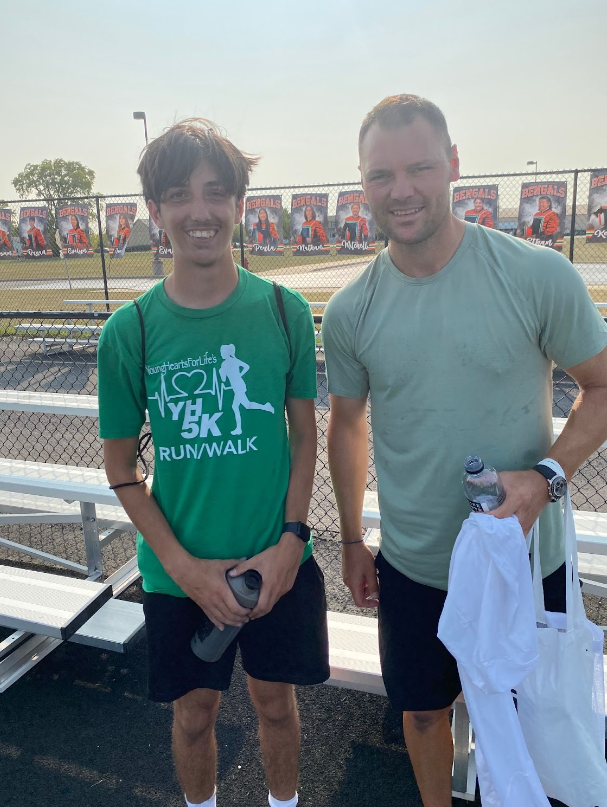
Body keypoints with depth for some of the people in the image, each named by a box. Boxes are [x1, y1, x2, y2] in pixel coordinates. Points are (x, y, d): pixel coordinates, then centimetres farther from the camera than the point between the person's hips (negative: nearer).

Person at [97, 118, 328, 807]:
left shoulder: (284, 310, -8)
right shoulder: (130, 330, -10)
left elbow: (305, 434, -1)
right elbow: (121, 467, -3)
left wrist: (292, 539, -10)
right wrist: (184, 565, -10)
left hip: (278, 561, 1)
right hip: (178, 570, 0)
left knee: (275, 700, 21)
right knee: (194, 711, 20)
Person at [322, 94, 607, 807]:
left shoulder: (539, 276, -15)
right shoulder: (350, 310, -7)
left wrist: (546, 475, -22)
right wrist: (351, 541, 9)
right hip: (413, 567, 2)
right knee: (423, 710, 21)